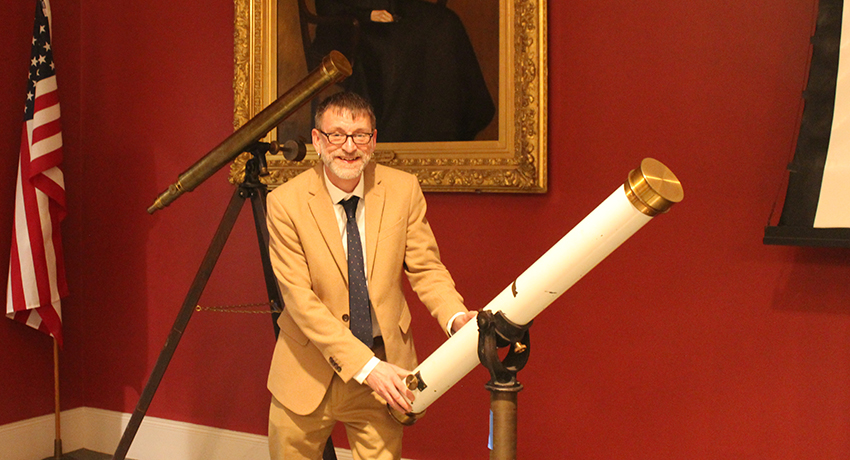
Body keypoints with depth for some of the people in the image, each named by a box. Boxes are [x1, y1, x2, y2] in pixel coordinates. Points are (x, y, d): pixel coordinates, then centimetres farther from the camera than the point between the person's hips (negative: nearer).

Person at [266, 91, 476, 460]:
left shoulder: (403, 190, -7)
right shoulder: (286, 201, -14)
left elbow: (425, 269, -3)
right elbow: (300, 298, -17)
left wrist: (456, 317, -24)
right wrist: (365, 366, -24)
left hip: (384, 364, 1)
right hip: (310, 367, -1)